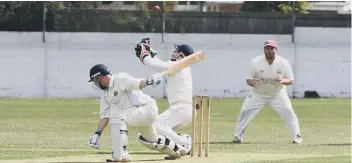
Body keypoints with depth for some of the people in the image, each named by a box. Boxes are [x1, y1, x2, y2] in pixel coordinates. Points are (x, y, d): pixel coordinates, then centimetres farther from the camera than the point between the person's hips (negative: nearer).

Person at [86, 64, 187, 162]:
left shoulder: (120, 79, -12)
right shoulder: (105, 96, 13)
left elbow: (137, 84, -27)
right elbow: (105, 116, 9)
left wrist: (148, 82, -48)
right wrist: (97, 134, -1)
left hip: (148, 108, -10)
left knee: (117, 116, -26)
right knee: (151, 139, 28)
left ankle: (120, 156, -25)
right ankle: (177, 150, 54)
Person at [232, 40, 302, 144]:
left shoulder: (283, 63, -18)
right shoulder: (256, 62, -18)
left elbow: (290, 80, -11)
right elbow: (248, 80, -12)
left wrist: (282, 81, -36)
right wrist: (252, 83, -38)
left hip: (278, 94, 0)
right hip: (258, 94, 0)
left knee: (288, 112, -14)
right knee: (245, 112, -10)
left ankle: (296, 138, 0)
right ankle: (238, 137, 5)